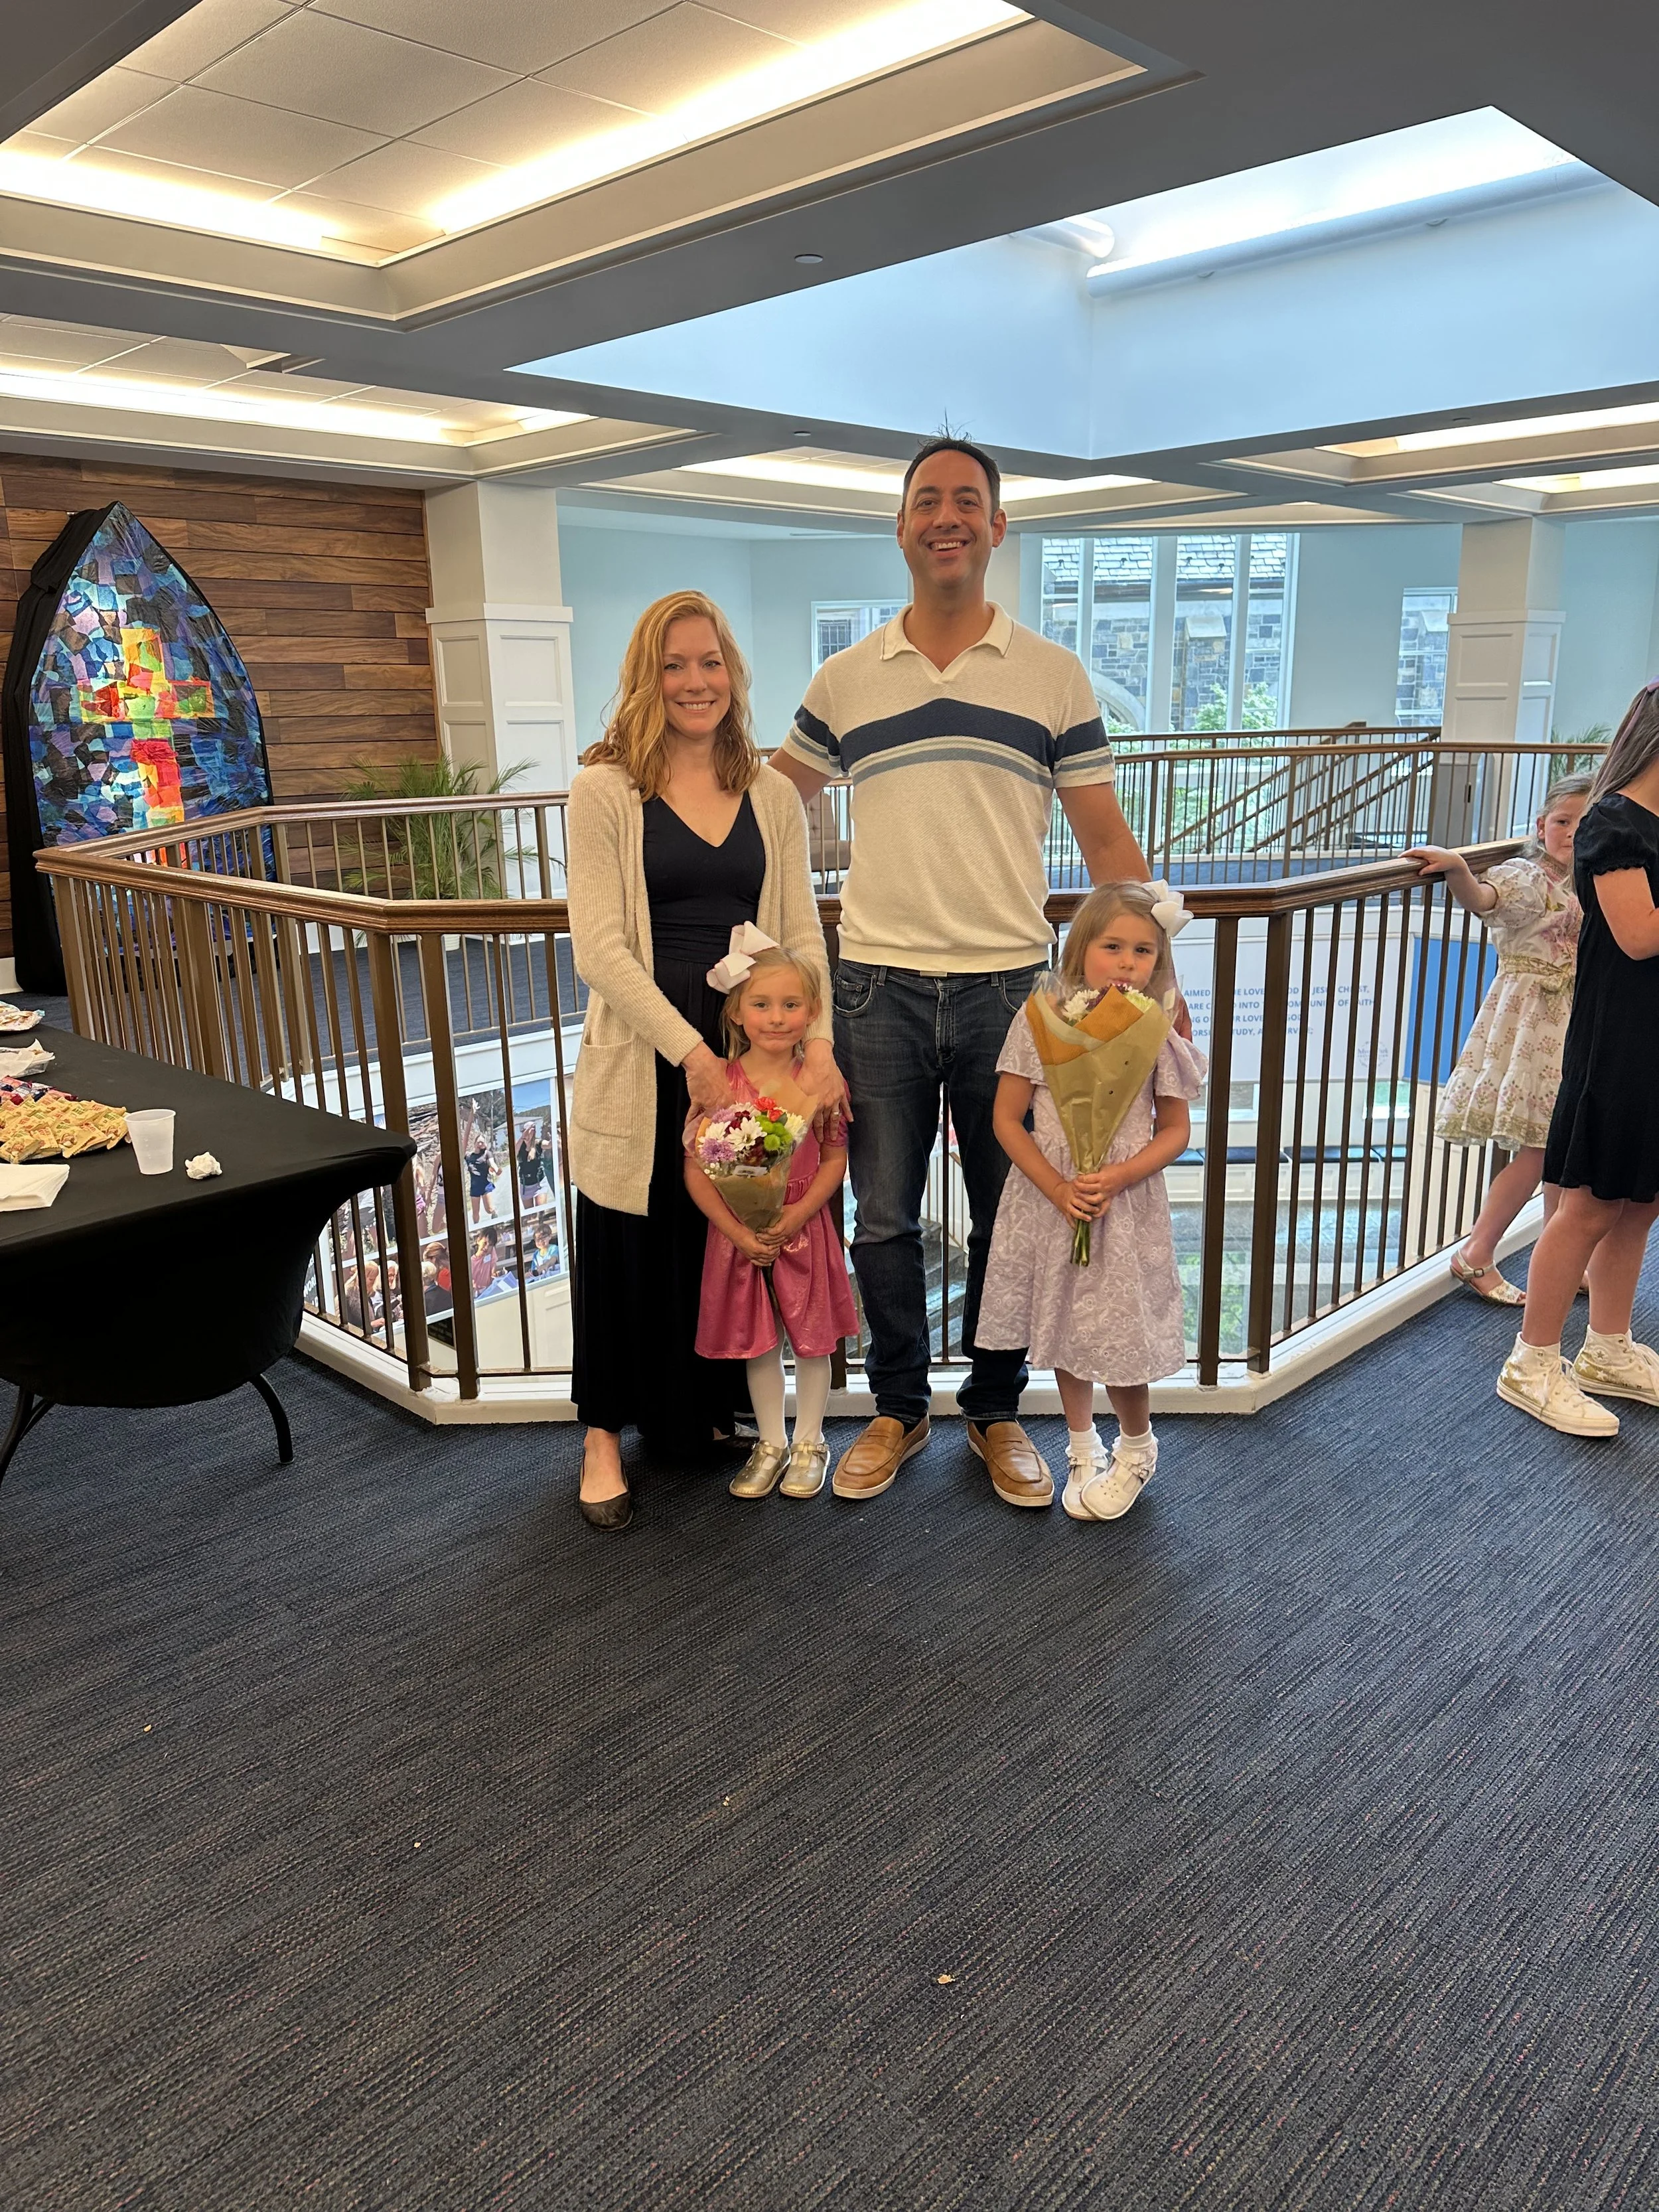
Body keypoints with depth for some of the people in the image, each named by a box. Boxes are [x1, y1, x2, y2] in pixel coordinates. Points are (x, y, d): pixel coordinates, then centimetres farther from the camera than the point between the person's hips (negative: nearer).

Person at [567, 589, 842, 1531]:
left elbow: (802, 932, 5)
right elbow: (599, 947, -11)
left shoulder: (772, 795, 8)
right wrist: (691, 1052, -17)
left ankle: (715, 1411, 35)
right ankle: (607, 1432, 25)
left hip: (750, 1052, 3)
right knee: (630, 1241, 7)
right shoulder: (605, 791, -4)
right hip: (644, 1055, -3)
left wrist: (818, 1039, -11)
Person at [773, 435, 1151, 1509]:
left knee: (1009, 1218, 9)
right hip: (878, 987, 1)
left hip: (1009, 987, 0)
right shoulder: (845, 679, 7)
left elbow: (1105, 836, 4)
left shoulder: (1053, 674, 4)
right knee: (884, 1219, 9)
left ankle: (997, 1411, 28)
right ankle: (898, 1410, 27)